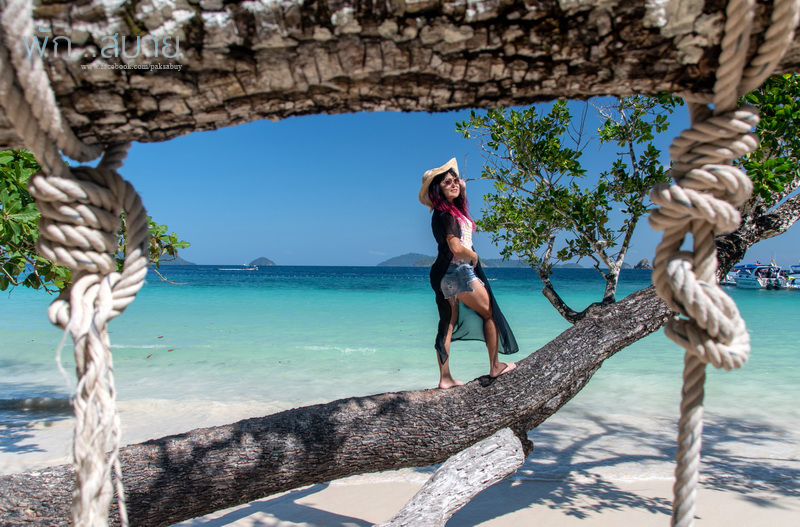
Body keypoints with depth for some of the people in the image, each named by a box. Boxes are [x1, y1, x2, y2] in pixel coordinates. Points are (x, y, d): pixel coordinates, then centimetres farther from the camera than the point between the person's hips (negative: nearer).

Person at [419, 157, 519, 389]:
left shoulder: (452, 210, 10)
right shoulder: (446, 214, -19)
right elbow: (456, 248, -27)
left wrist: (463, 191, 23)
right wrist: (474, 256, -9)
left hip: (445, 276, 9)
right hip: (459, 272, -9)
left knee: (448, 324, 8)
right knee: (490, 315, 8)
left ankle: (445, 378, 11)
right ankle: (495, 367, 20)